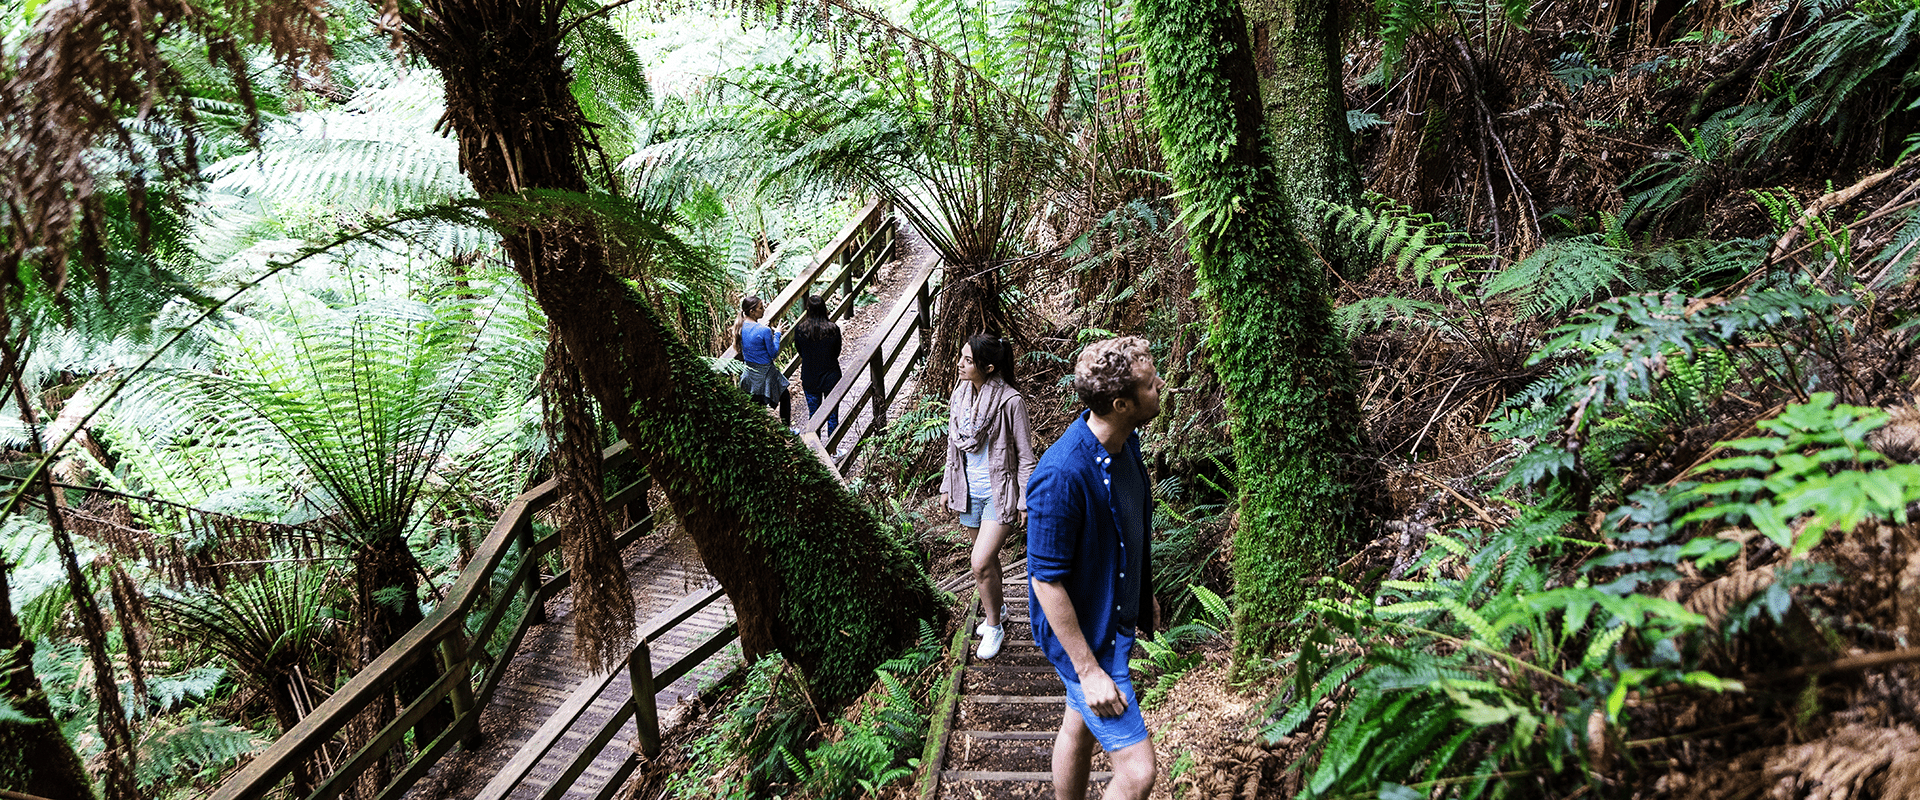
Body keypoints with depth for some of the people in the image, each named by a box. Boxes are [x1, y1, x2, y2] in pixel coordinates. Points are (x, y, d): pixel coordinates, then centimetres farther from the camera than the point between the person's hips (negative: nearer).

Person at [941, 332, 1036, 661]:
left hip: (1000, 492, -6)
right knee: (987, 557, 20)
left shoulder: (1011, 401, -19)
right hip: (969, 490, 6)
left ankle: (994, 627, 9)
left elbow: (1025, 455, -12)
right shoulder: (961, 394, 0)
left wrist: (1025, 501, -10)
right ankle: (998, 608, 43)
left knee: (981, 564, -12)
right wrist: (948, 485, 15)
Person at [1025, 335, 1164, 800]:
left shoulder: (1125, 443, -4)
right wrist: (1088, 671, -23)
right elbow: (1046, 581, -26)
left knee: (1079, 728, 26)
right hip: (1085, 638, -9)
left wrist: (1144, 594, 25)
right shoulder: (1062, 475, -33)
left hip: (1114, 618, 9)